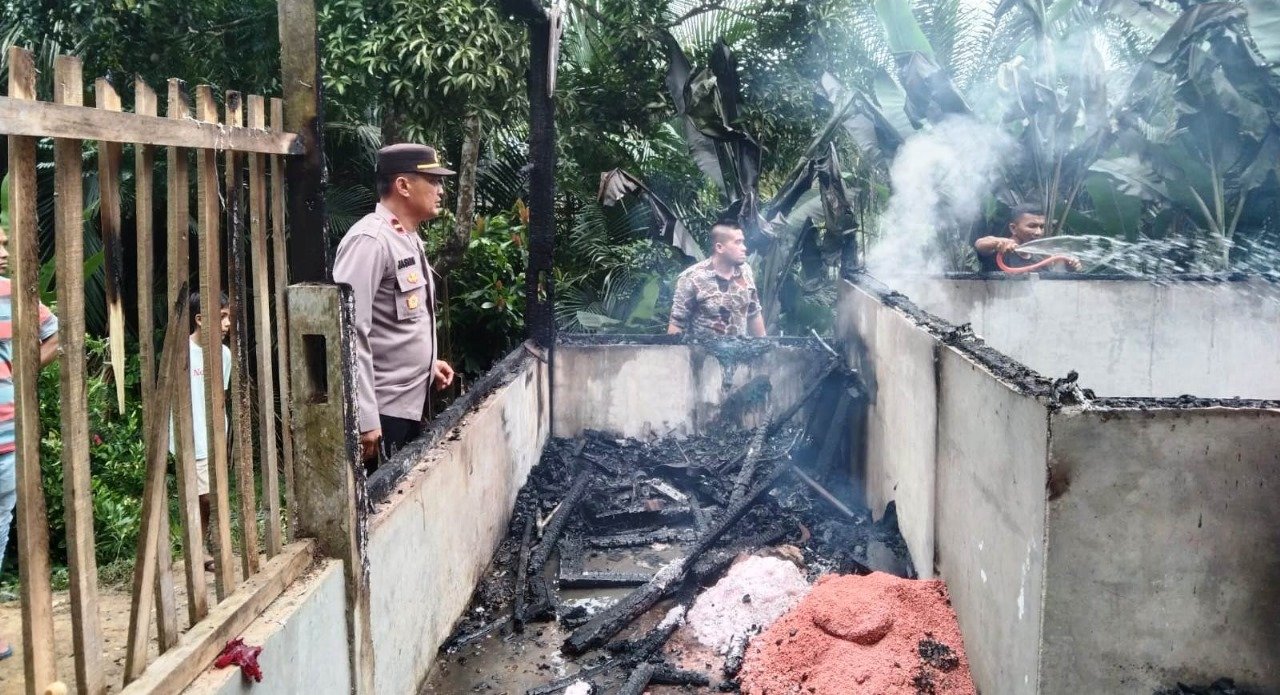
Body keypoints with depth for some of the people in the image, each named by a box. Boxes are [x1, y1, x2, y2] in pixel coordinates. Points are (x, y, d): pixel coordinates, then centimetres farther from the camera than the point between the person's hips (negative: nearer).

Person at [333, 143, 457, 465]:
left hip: (409, 404, 10)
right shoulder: (370, 240, -17)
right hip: (379, 412, -9)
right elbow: (350, 332, -24)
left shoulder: (409, 239, 14)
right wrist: (364, 419, -25)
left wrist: (427, 363, 15)